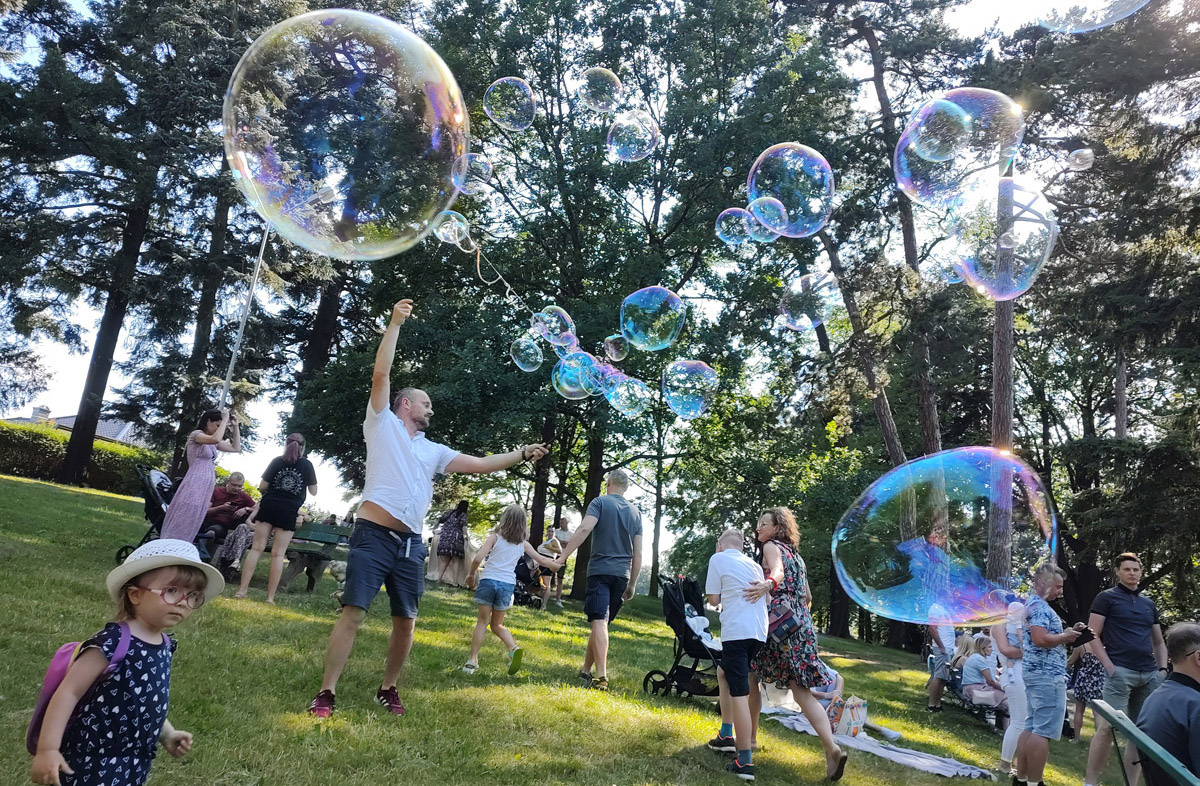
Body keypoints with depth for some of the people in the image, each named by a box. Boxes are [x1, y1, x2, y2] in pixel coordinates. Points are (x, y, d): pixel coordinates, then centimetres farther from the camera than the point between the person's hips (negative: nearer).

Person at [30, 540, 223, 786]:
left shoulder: (164, 646, 2)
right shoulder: (112, 644, -22)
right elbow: (69, 692, -19)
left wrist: (167, 735, 14)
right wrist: (47, 749, -20)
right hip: (92, 764, -7)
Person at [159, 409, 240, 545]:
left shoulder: (213, 443, 17)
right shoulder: (196, 434, -6)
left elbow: (236, 448, 21)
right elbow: (216, 439, -26)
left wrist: (235, 427, 15)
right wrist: (225, 420, -14)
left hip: (205, 488, 8)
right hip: (194, 485, -8)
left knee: (190, 527, 8)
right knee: (180, 524, -8)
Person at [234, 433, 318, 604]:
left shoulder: (277, 461, 4)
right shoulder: (307, 465, 4)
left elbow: (262, 486, 1)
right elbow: (313, 491, 10)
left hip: (269, 506, 1)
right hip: (289, 511, -1)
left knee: (257, 547, 3)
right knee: (278, 553, 0)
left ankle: (242, 589, -1)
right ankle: (270, 597, -1)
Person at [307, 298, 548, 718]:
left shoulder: (433, 451, 20)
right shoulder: (383, 425, 7)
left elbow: (480, 464, 18)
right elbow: (381, 373, -2)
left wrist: (522, 454, 12)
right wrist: (395, 323, -3)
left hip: (410, 543, 5)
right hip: (373, 536, -5)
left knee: (406, 621, 6)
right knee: (352, 613, -8)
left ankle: (388, 689, 21)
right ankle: (326, 693, -1)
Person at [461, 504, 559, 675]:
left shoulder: (495, 537, 1)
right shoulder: (523, 544, 9)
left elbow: (478, 559, -8)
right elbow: (542, 560, 16)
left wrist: (471, 574, 8)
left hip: (488, 580, -2)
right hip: (507, 584, 2)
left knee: (482, 622, 7)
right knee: (497, 624, 15)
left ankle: (472, 660, 4)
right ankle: (513, 648, -8)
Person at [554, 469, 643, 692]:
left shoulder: (600, 502, 1)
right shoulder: (635, 513, 15)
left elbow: (584, 528, -16)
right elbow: (638, 554, 14)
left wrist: (562, 556, -17)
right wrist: (631, 585, 19)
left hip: (600, 569, -5)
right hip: (622, 574, 5)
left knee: (599, 621, -11)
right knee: (601, 622, 15)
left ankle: (601, 676, -21)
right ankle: (586, 669, 24)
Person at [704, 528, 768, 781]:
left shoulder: (718, 559, 3)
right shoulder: (755, 564, 20)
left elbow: (713, 600, 5)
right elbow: (765, 596, 23)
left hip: (737, 631, -7)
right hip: (759, 632, 8)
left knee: (739, 694, -7)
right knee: (723, 672, 26)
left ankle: (745, 762, -8)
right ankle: (726, 736, 28)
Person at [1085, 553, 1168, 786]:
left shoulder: (1149, 604, 19)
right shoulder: (1106, 598, 2)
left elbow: (1159, 642, 24)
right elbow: (1093, 636, -3)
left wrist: (1163, 668, 8)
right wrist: (1109, 667, -12)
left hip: (1150, 675, 6)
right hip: (1120, 671, -6)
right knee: (1108, 727, -12)